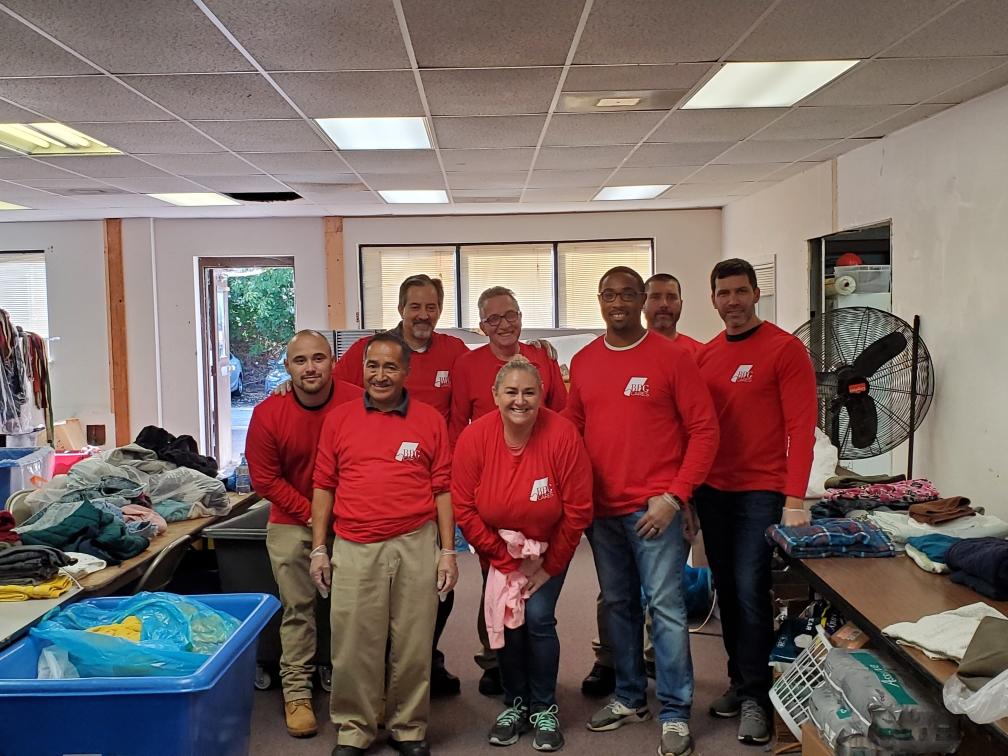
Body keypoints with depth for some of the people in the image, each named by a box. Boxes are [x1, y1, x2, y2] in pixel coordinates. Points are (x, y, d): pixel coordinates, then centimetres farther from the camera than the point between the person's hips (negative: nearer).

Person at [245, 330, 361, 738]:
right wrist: (312, 513, -9)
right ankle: (297, 692, 15)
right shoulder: (268, 414, -10)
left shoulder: (358, 403, -15)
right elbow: (265, 479, -5)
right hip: (292, 524, 1)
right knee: (298, 608, 4)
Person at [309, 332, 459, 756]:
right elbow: (323, 487, 9)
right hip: (354, 548, 1)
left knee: (412, 645, 7)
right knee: (353, 645, 5)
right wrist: (319, 549, 5)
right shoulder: (339, 419, 7)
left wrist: (448, 551, 1)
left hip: (415, 545, 0)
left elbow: (443, 490, 5)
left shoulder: (430, 420, 5)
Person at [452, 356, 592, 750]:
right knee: (507, 620, 0)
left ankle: (544, 709, 13)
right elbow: (464, 509, -14)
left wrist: (548, 567, -10)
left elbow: (577, 511, -17)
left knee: (538, 617, -8)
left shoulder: (563, 435, -24)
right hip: (498, 550, 1)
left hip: (549, 550, -1)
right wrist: (507, 562, -12)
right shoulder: (474, 437, -20)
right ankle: (515, 704, 23)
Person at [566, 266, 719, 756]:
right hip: (601, 508, 5)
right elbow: (571, 429, 15)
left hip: (654, 507, -5)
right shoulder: (582, 362, 8)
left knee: (665, 606, -2)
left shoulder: (671, 357, -6)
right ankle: (630, 698, 30)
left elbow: (704, 430, -7)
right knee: (617, 604, 14)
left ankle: (676, 715, 11)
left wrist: (674, 496, -13)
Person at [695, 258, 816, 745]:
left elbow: (801, 426, -13)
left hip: (762, 491, -5)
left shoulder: (785, 349, -7)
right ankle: (739, 680, 27)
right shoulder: (704, 356, 8)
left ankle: (755, 696, 9)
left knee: (750, 590, -7)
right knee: (726, 589, 12)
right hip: (713, 491, 5)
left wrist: (795, 500, -19)